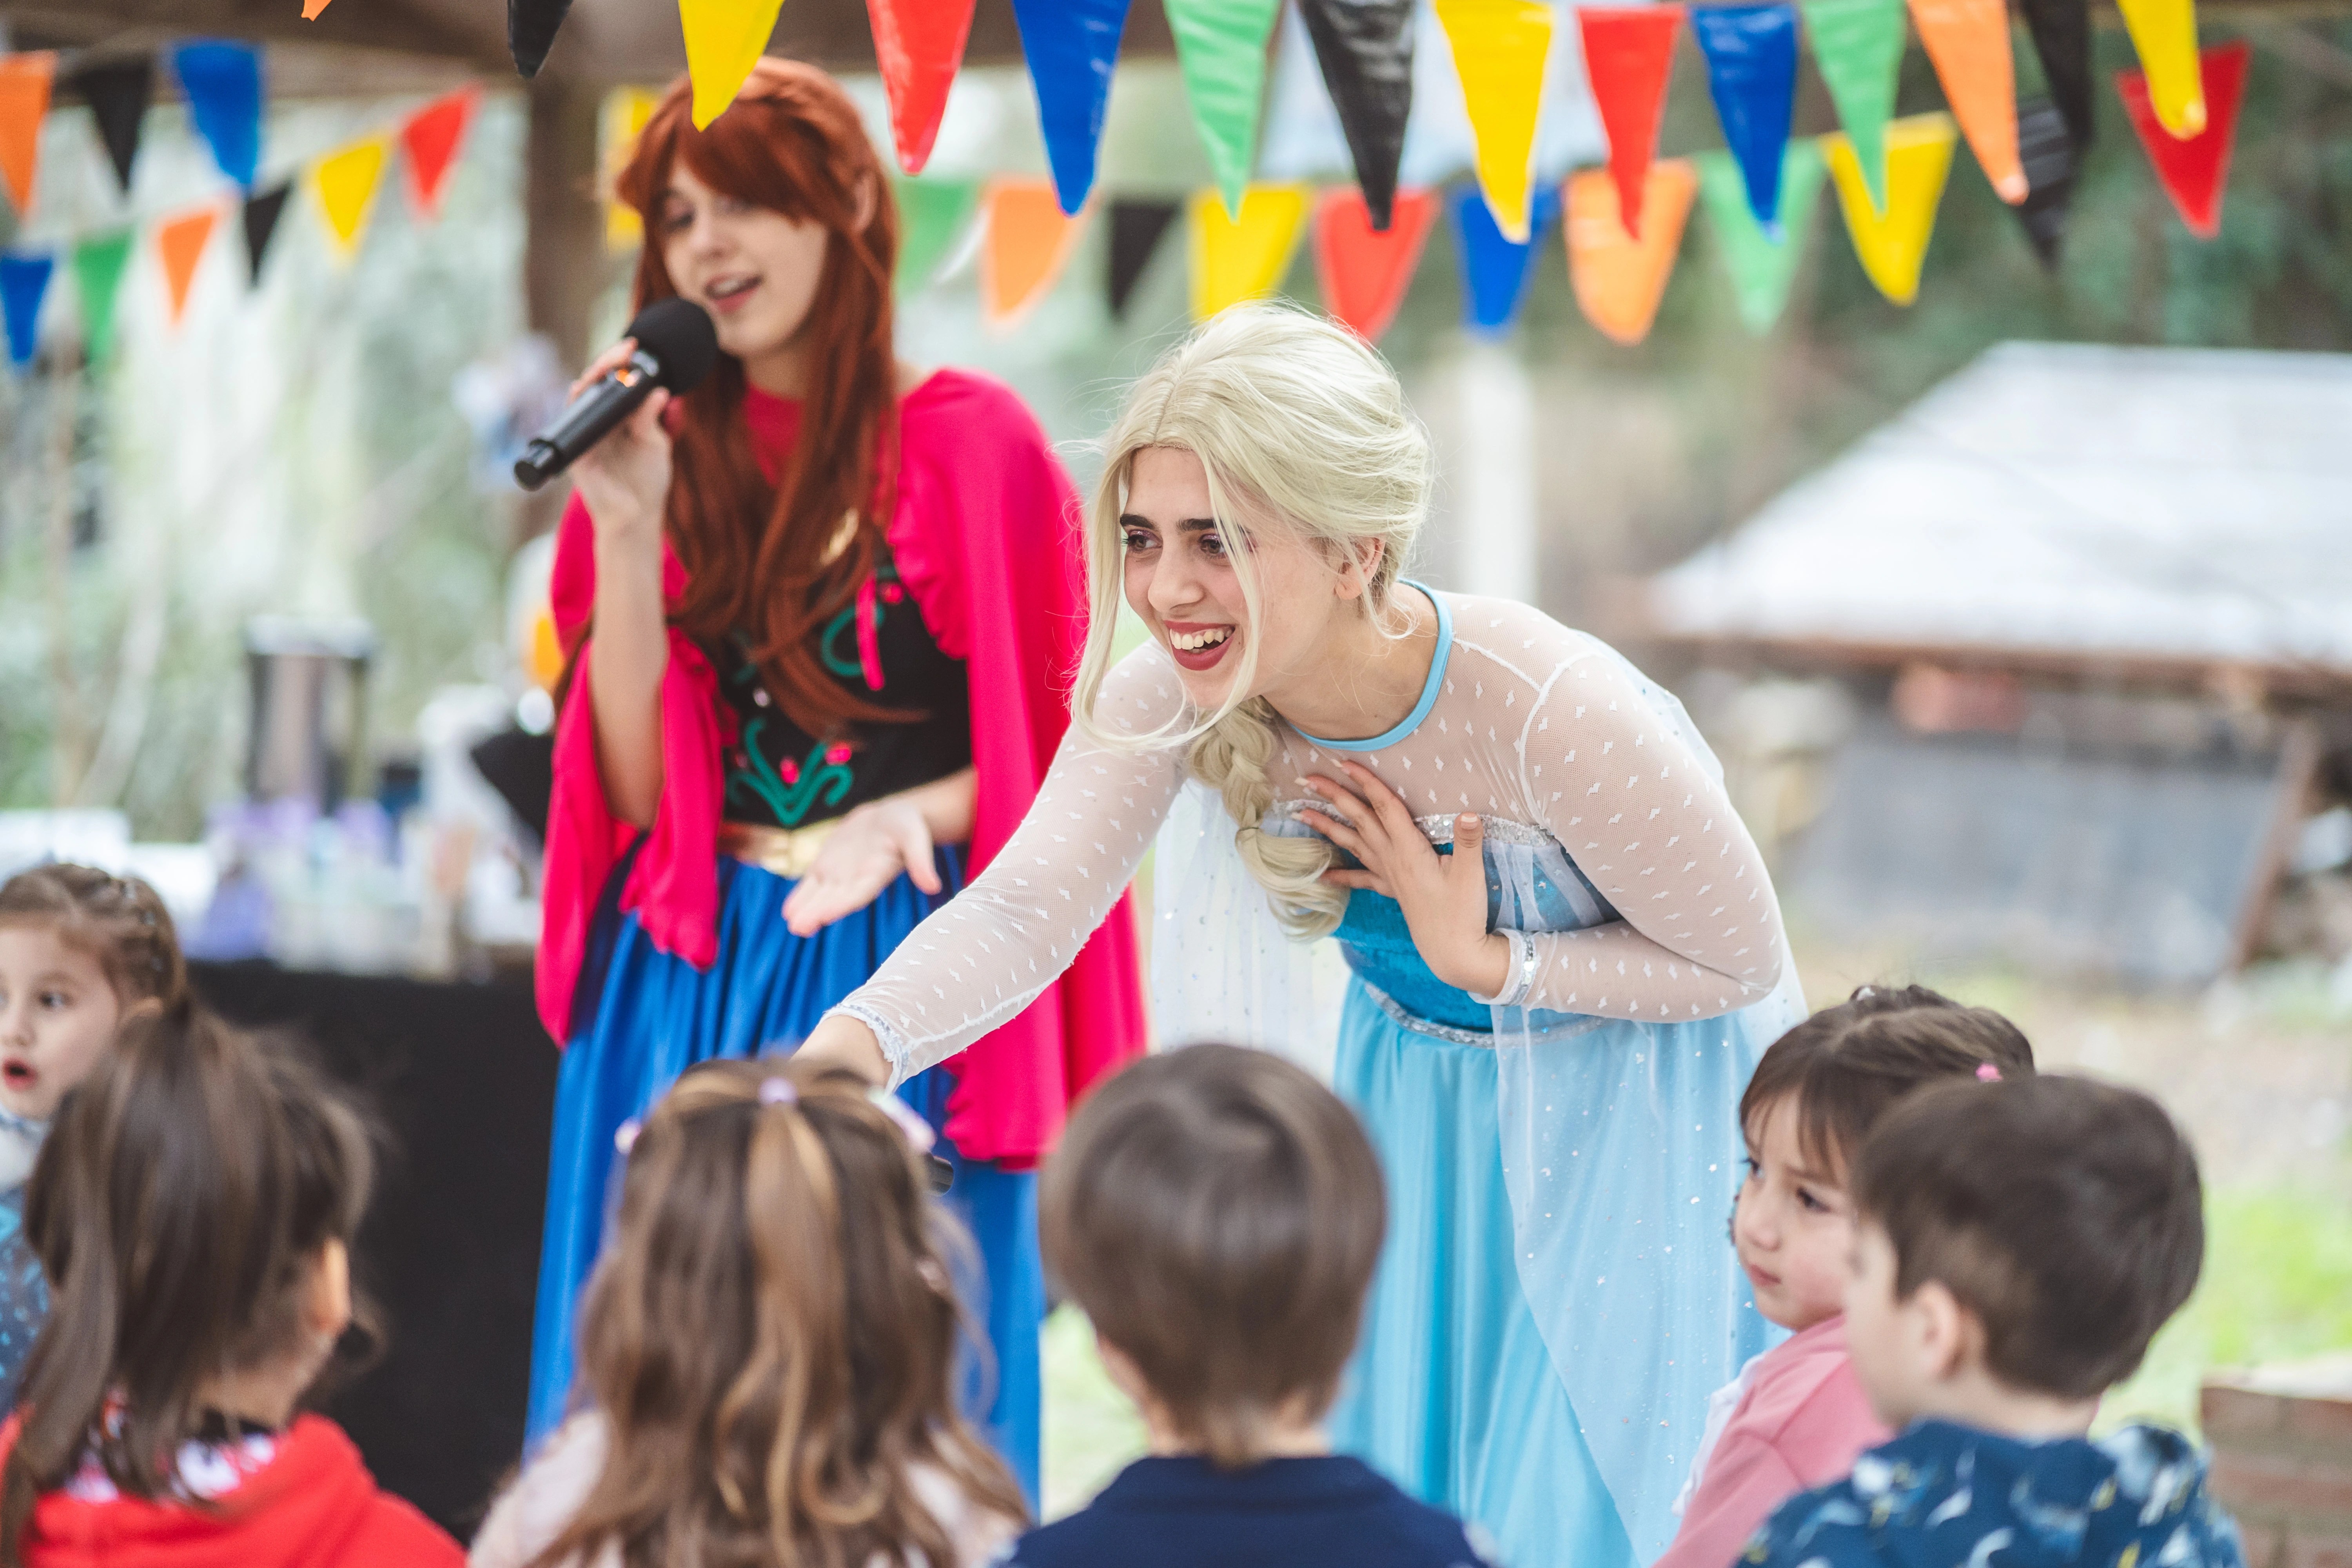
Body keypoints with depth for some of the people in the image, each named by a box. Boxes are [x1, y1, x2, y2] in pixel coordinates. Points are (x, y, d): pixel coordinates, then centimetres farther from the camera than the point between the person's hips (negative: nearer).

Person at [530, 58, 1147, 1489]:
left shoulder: (969, 446, -4)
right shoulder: (667, 458, 8)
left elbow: (1053, 753, 0)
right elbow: (633, 789, 0)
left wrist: (912, 814, -18)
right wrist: (629, 530, -7)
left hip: (901, 985, -4)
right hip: (688, 990, 4)